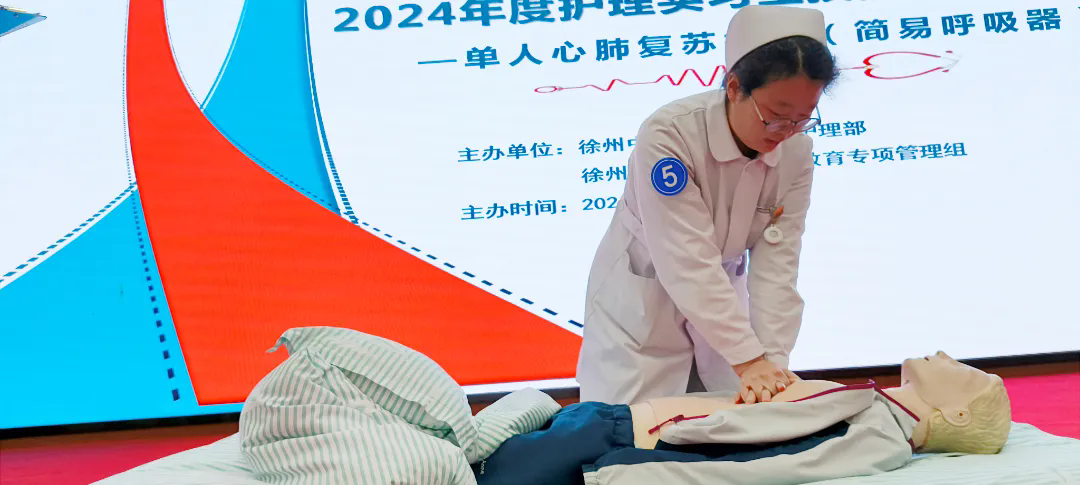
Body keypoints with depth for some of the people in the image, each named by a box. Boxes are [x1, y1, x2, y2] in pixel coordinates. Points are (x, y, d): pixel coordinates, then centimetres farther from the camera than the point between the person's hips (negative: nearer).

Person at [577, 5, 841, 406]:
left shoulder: (796, 154, -13)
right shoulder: (668, 135, -29)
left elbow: (776, 266, -16)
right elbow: (688, 262, -32)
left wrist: (773, 361, -27)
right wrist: (749, 359, -34)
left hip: (722, 302, 4)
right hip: (640, 302, -4)